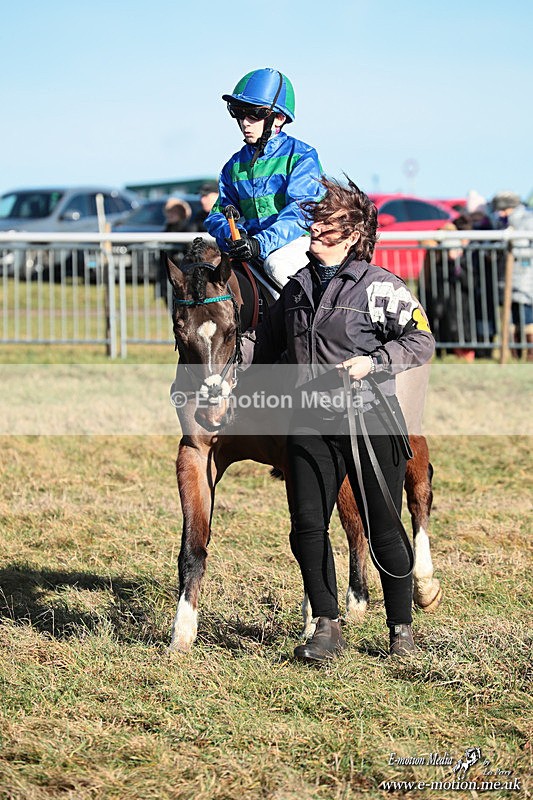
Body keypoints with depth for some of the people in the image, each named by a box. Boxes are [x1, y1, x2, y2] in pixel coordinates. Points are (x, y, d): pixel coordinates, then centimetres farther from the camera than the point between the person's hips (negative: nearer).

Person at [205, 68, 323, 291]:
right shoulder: (235, 165, 13)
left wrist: (261, 243, -31)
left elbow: (301, 211, -17)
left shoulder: (301, 156, -5)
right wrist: (231, 234, -14)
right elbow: (219, 213, 12)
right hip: (251, 242, 6)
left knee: (276, 264, -35)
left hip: (297, 240, -6)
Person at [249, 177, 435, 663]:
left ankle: (402, 627, 18)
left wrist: (372, 361, -20)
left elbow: (420, 341, -9)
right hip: (311, 423, 5)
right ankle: (327, 628, 8)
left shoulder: (379, 286, -6)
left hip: (370, 421, -5)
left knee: (383, 530, 2)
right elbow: (268, 344, 25)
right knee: (307, 526, -2)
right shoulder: (298, 288, 12)